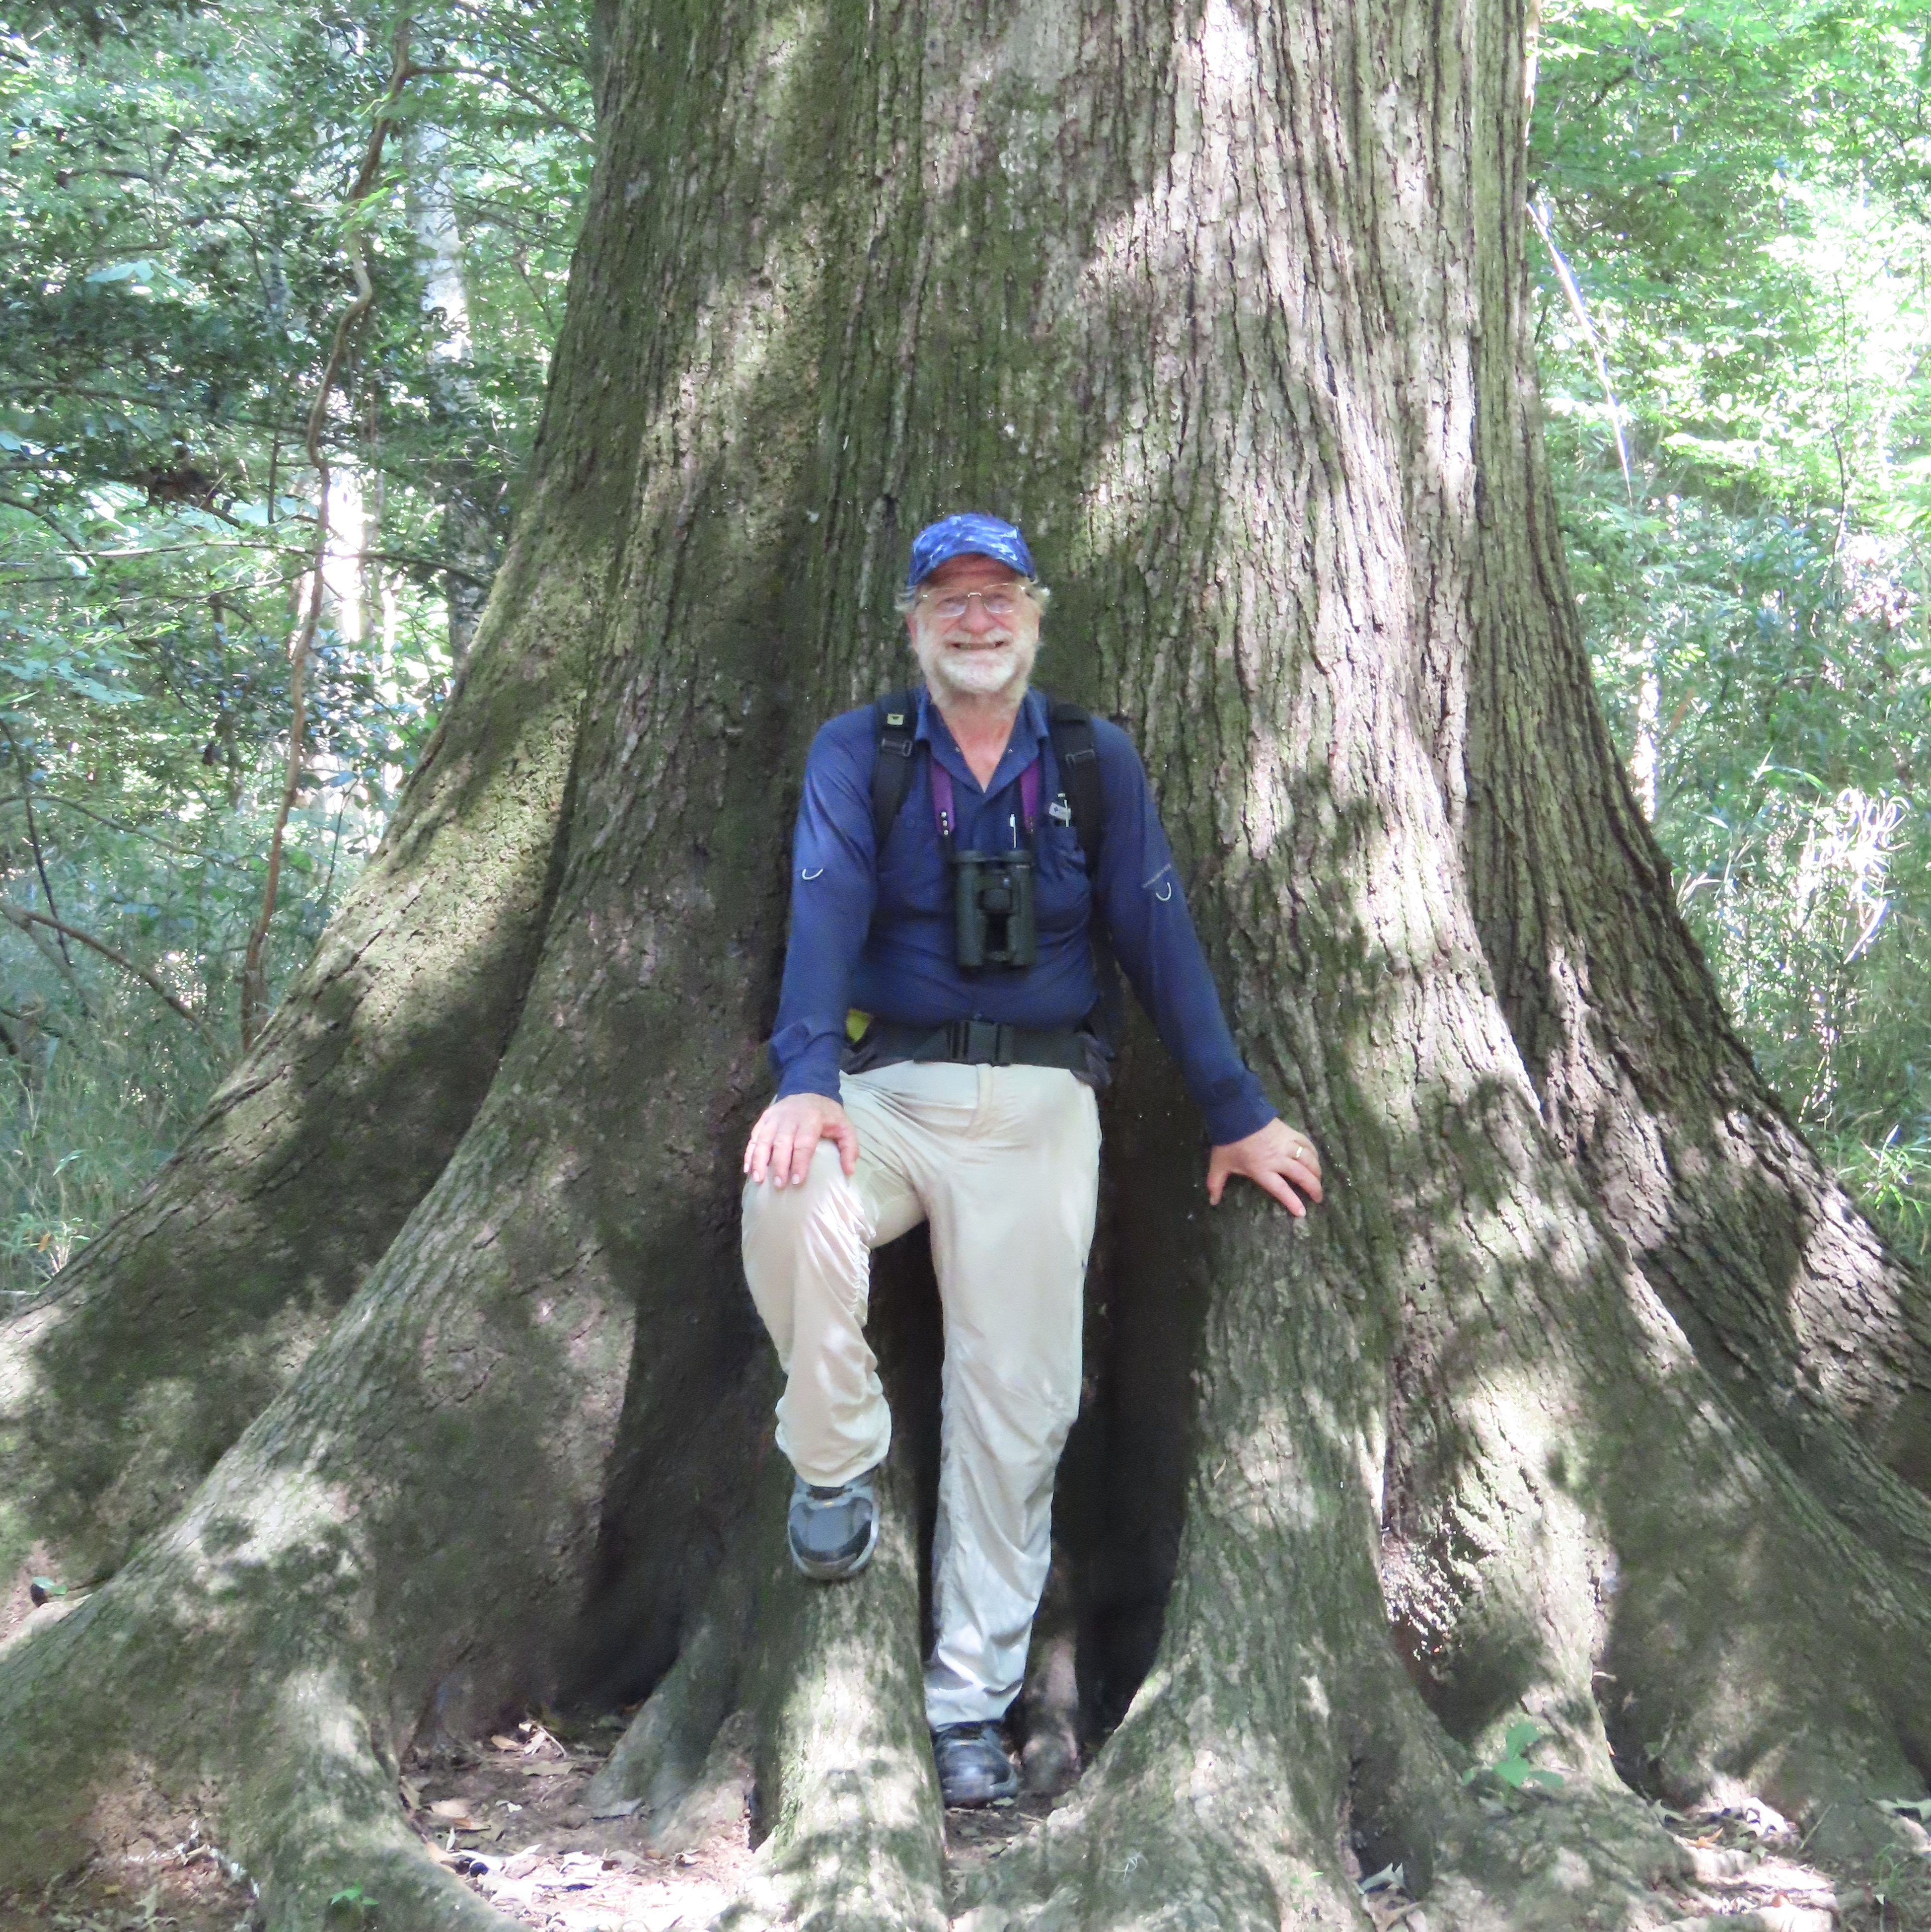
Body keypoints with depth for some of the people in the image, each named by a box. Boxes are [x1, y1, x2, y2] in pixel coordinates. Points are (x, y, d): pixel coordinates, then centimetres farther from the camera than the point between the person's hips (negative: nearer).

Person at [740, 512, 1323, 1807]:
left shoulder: (1097, 763, 9)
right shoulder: (857, 754, 5)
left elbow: (1159, 934, 9)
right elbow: (825, 915, -10)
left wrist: (1237, 1113, 6)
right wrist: (805, 1081, -27)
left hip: (1040, 1103, 1)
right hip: (888, 1088, -1)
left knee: (1017, 1399, -3)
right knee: (790, 1205, -33)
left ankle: (974, 1697, 8)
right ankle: (839, 1467, -7)